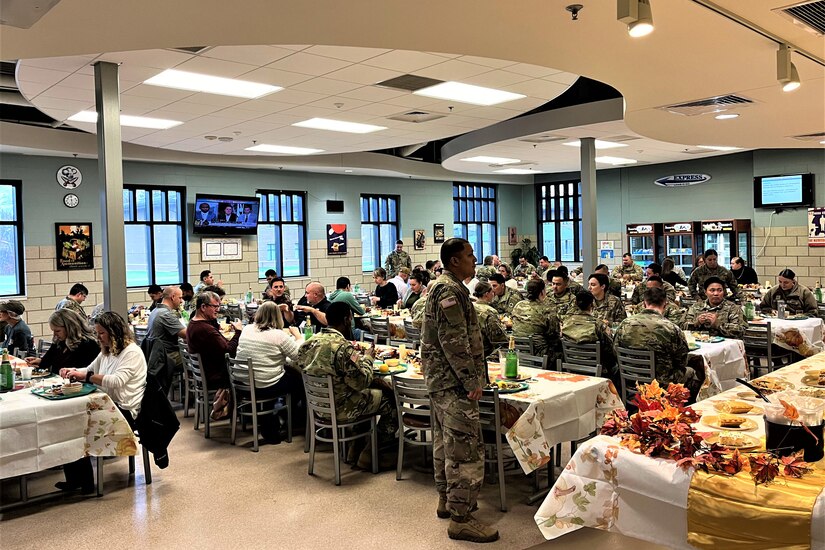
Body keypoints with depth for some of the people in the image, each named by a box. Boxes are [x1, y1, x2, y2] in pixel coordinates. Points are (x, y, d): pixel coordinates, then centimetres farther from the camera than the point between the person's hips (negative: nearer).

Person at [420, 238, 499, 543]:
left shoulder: (442, 286, 16)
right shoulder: (450, 290, -17)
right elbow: (454, 342, -23)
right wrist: (472, 382, -20)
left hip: (440, 379, 11)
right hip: (453, 381, -11)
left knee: (445, 440, 18)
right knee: (466, 447, -7)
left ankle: (447, 499, 30)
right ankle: (461, 518, -2)